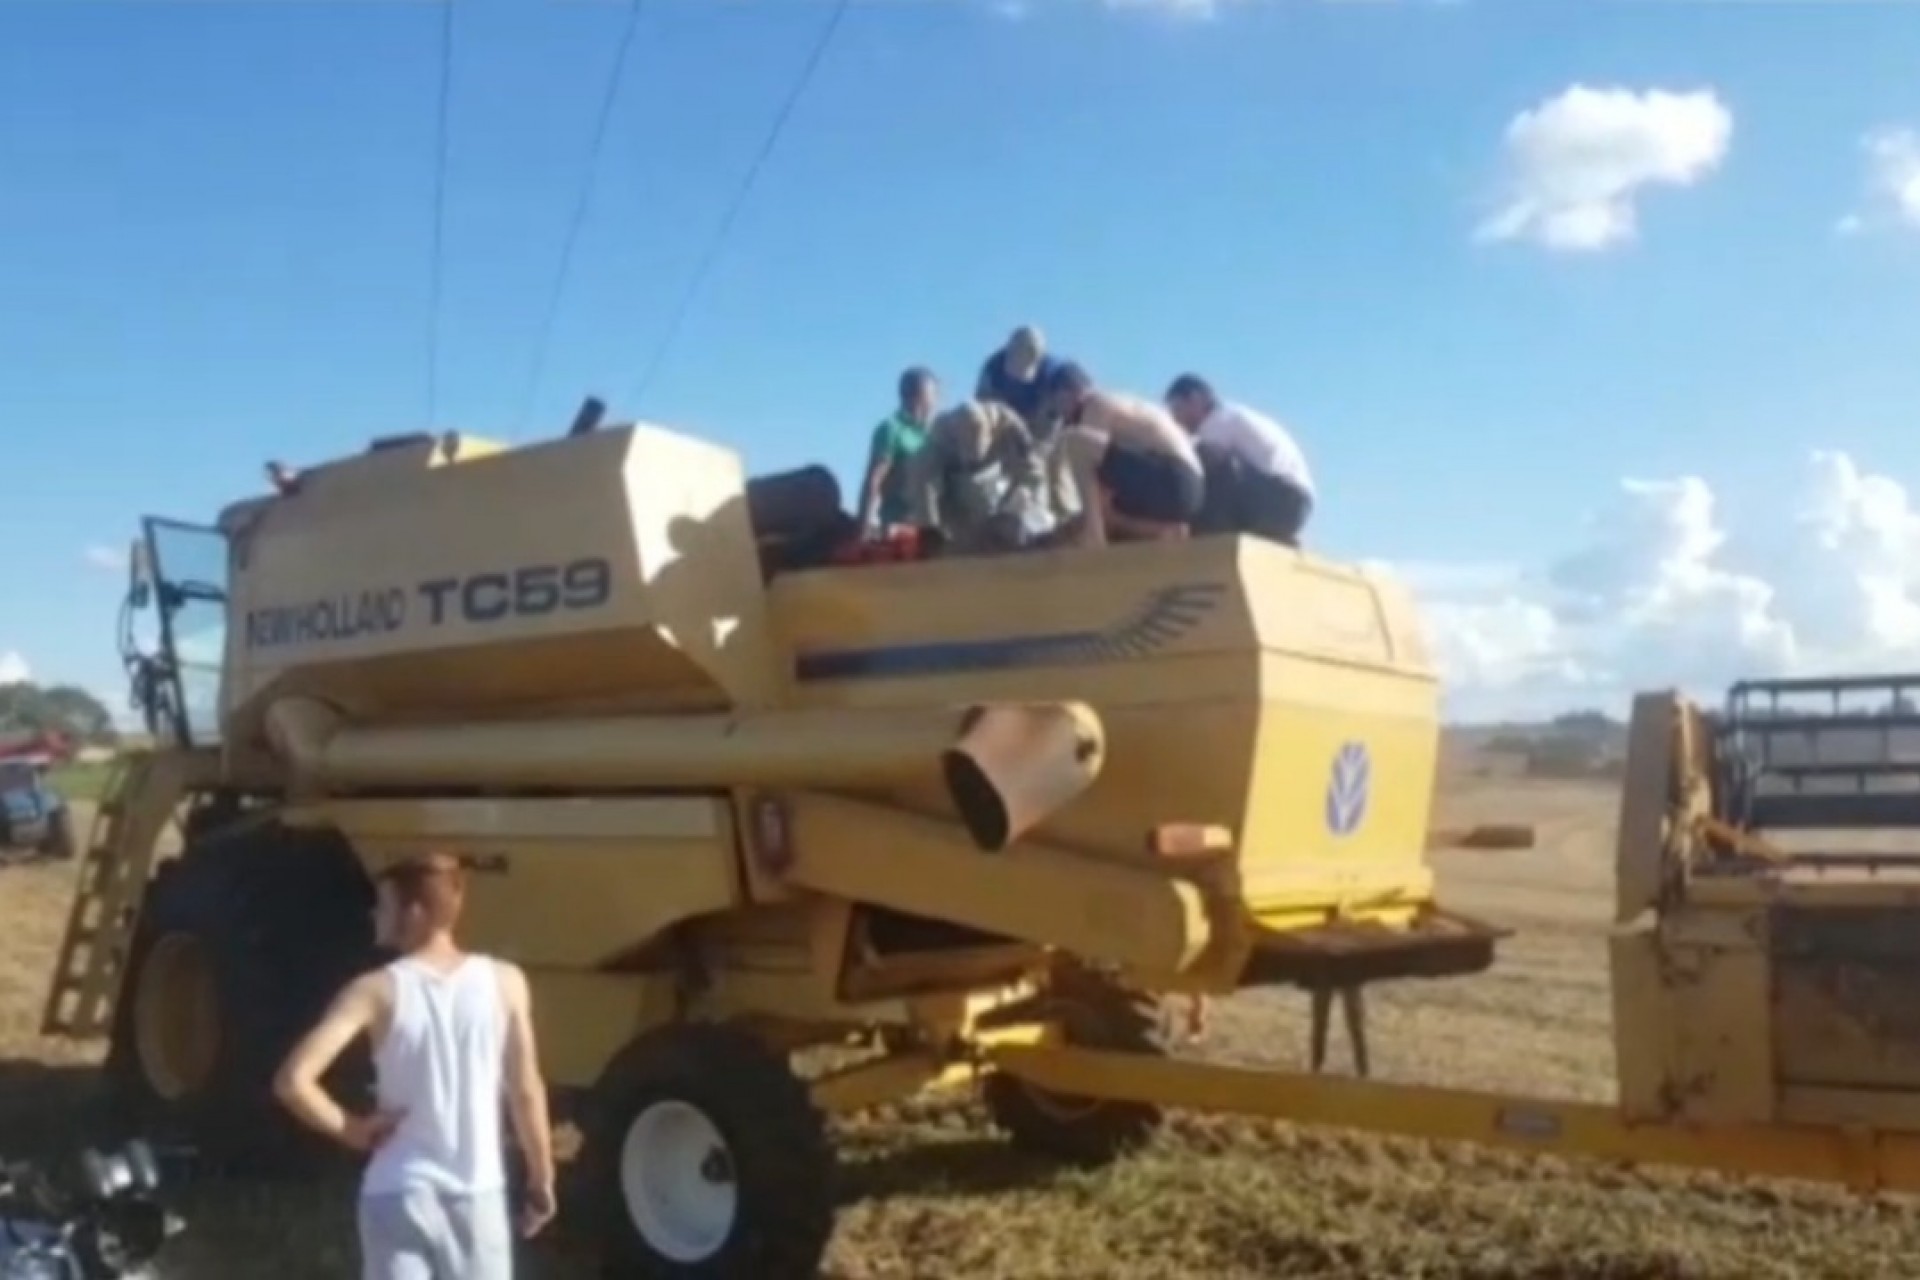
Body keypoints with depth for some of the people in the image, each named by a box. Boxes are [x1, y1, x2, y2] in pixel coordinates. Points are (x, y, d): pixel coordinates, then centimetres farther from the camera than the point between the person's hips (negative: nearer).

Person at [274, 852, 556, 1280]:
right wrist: (541, 1180, 9)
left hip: (399, 1194, -1)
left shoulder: (377, 991, -8)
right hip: (479, 1194, 1)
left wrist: (353, 1130, -2)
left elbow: (293, 1080, -17)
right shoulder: (505, 983, -3)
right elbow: (526, 1092, -1)